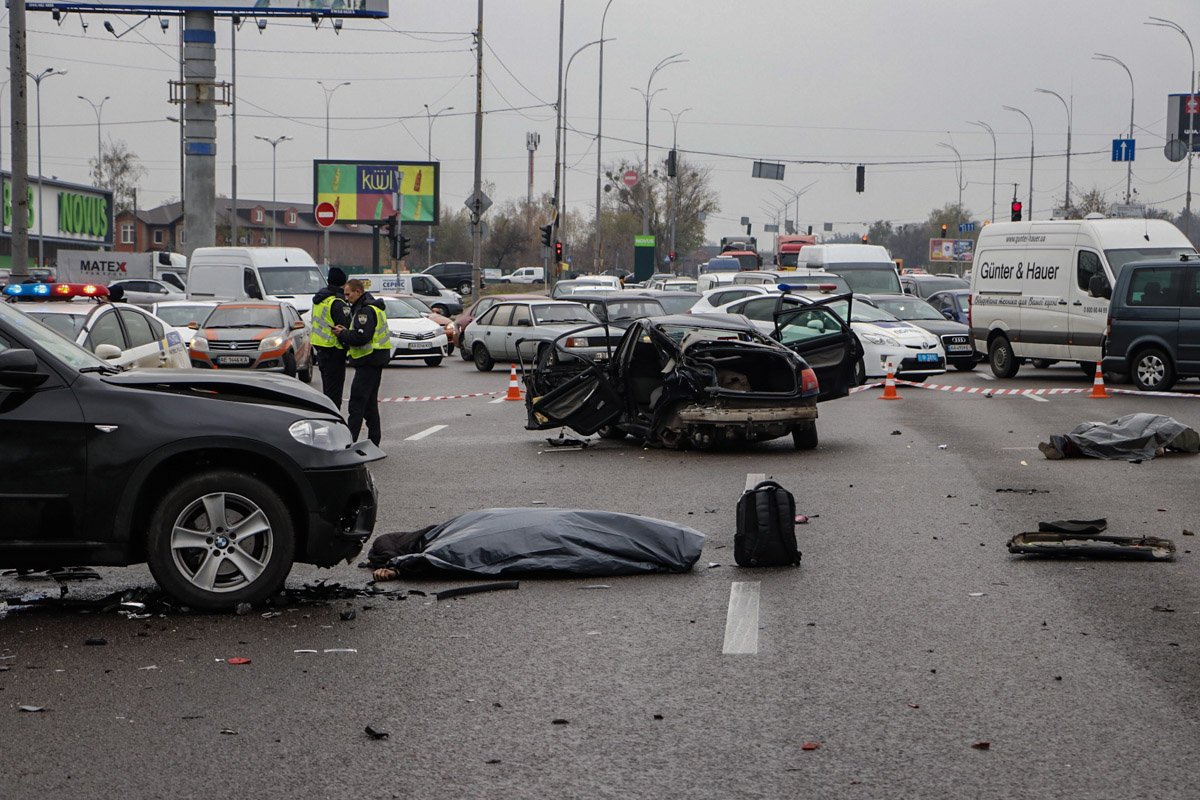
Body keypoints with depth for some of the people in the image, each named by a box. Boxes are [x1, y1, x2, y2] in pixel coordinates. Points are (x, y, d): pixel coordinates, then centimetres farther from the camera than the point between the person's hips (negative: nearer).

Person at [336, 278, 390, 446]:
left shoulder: (366, 310, -16)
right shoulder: (370, 307, 18)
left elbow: (362, 337, -25)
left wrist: (343, 334, -12)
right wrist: (346, 332, 4)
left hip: (368, 361, -11)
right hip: (374, 361, 11)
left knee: (357, 401, -11)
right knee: (370, 401, 15)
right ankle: (374, 439, 19)